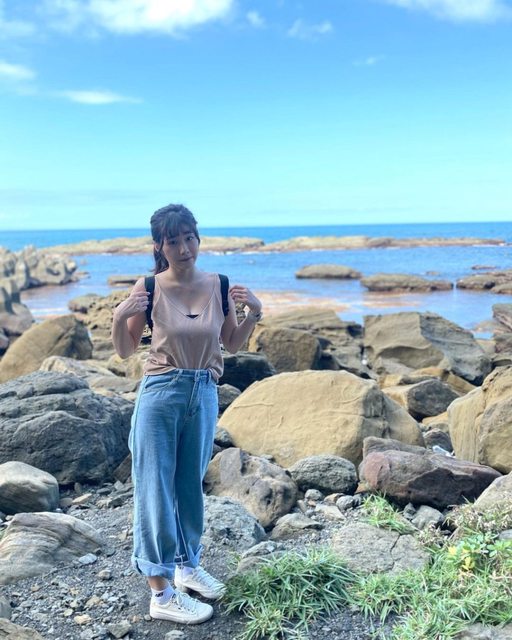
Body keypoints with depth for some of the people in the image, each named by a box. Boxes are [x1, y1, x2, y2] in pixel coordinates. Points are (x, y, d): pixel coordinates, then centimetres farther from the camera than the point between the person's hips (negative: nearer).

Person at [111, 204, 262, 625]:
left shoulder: (218, 286, -1)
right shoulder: (149, 289, -8)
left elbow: (232, 345, 10)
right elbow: (125, 352, 0)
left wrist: (254, 313, -5)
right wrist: (120, 317, -18)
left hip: (204, 396, 3)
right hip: (160, 394, -3)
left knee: (191, 485, 18)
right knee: (156, 488, 3)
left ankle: (187, 565, 39)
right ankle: (161, 594, 15)